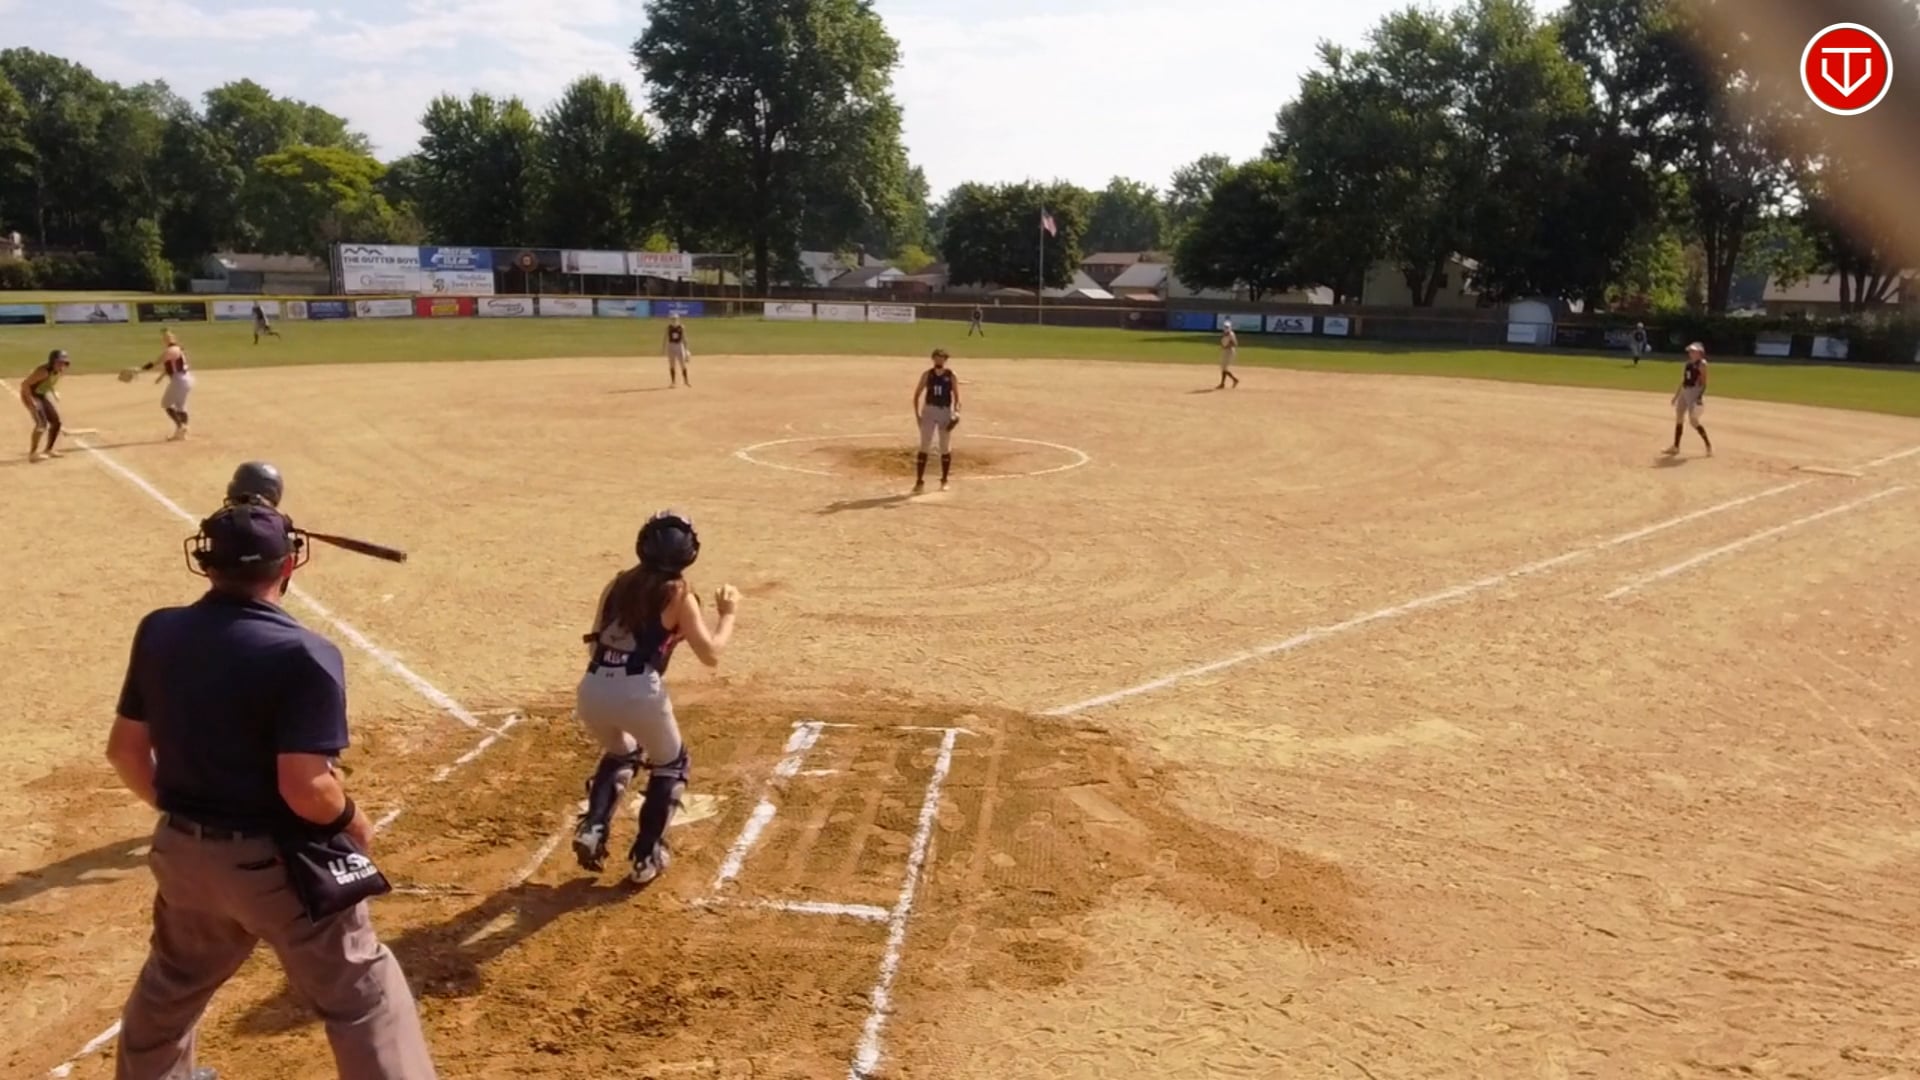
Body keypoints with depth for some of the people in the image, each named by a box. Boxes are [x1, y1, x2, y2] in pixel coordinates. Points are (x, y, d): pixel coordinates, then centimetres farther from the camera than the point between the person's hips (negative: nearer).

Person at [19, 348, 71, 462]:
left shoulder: (61, 371, -8)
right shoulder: (44, 371, -32)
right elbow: (25, 384, -29)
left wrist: (55, 393, 7)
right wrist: (31, 401, -29)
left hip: (44, 395, 8)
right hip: (30, 395, -8)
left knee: (56, 422, 9)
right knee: (42, 423, -20)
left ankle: (48, 450, 24)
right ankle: (33, 453, -13)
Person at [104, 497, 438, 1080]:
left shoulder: (158, 633, -2)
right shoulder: (302, 654, -23)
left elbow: (124, 749, 7)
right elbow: (305, 788, -26)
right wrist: (354, 823, -6)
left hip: (182, 851, 7)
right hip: (277, 862, -7)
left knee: (174, 979, 33)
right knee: (362, 998, 4)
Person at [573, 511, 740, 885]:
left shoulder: (618, 584, 16)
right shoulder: (678, 594, 3)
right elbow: (711, 655, 1)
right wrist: (728, 614, 16)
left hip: (591, 690, 5)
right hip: (639, 692, -5)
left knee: (621, 754, 35)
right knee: (670, 766, 23)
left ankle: (592, 830, 17)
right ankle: (646, 856, 18)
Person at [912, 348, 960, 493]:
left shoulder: (951, 376, -2)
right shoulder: (927, 374, 0)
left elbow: (957, 396, -2)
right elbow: (917, 394, 5)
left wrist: (955, 412, -18)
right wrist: (917, 414, -3)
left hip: (946, 412, 0)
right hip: (929, 411, 0)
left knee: (945, 448, 7)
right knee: (924, 447, -4)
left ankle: (944, 480, 19)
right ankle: (919, 481, -4)